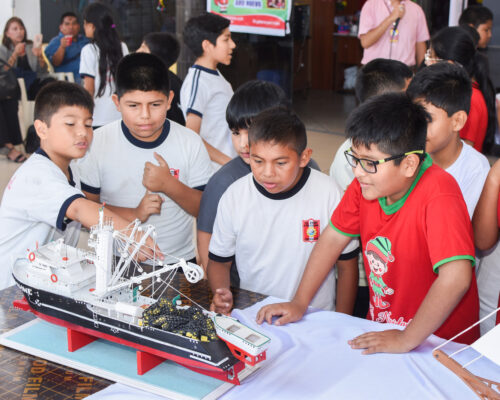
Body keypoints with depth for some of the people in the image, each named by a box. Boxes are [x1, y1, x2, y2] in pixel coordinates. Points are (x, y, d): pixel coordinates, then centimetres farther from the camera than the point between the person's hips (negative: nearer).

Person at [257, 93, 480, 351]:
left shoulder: (438, 197, -26)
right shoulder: (365, 183, -5)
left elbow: (456, 277, -34)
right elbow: (334, 237, 6)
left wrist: (406, 340, -28)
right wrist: (299, 303, 5)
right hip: (381, 331, 4)